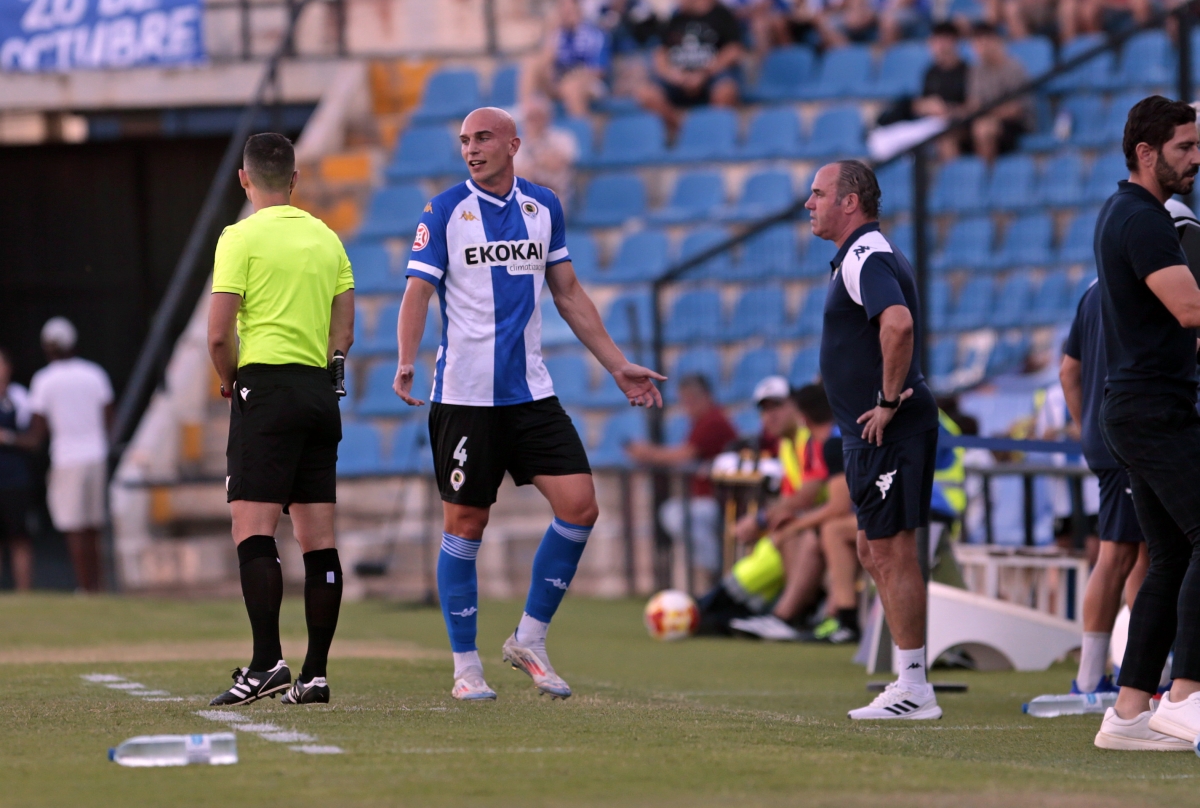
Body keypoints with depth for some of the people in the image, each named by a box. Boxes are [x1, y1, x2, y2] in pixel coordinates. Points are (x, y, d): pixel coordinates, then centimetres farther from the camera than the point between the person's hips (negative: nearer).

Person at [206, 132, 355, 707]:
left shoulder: (241, 238, -6)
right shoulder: (326, 239, 13)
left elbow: (219, 335, -9)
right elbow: (344, 331, 14)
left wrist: (229, 381, 7)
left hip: (266, 388, -6)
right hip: (320, 392, 6)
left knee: (252, 530, -10)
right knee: (318, 540, 4)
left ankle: (267, 661, -22)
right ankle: (315, 674, 4)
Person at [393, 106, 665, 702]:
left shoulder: (543, 207, 9)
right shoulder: (445, 212, -4)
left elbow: (568, 295, 18)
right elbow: (418, 292, -9)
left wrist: (617, 366, 16)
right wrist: (406, 362, -27)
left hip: (531, 393, 4)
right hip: (464, 396, -4)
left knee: (580, 506, -6)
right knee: (464, 525, -1)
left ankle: (529, 640, 8)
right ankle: (465, 665, 10)